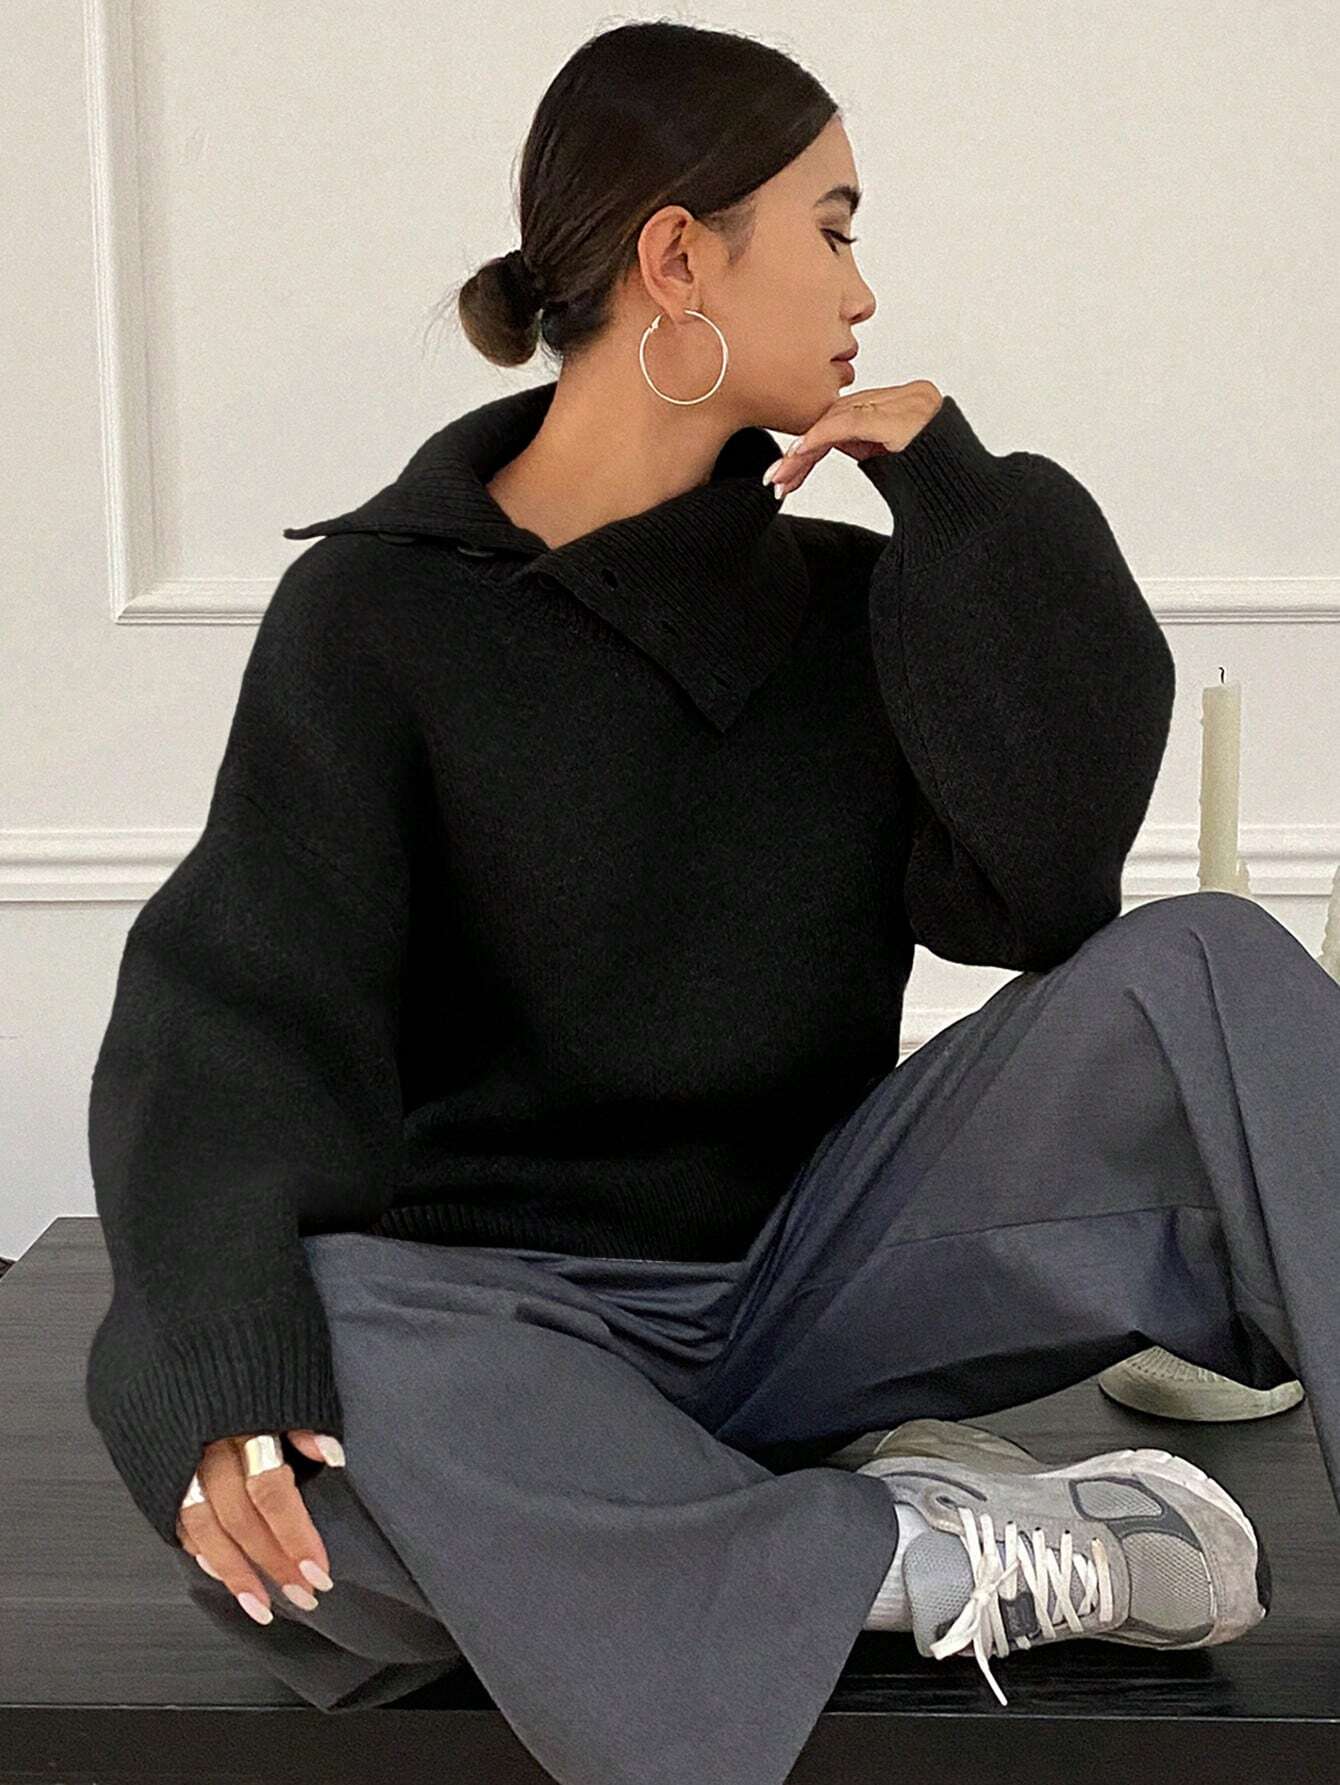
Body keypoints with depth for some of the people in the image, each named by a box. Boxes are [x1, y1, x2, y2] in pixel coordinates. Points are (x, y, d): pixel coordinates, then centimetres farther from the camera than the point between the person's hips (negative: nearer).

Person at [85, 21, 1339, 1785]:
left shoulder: (840, 592, 8)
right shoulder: (381, 608, -4)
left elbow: (1038, 888, -7)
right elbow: (239, 1009, -16)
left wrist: (961, 501, -9)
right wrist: (232, 1368, -33)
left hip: (815, 1266, 3)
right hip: (525, 1313, -3)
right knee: (173, 1376, -34)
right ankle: (917, 1547, -27)